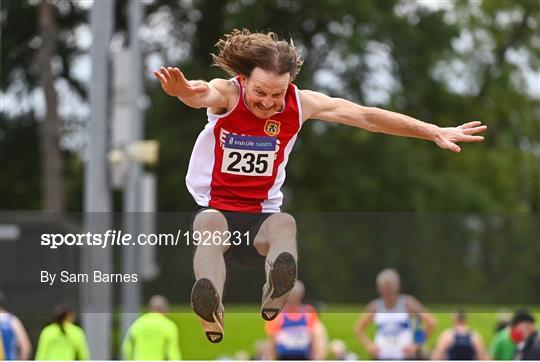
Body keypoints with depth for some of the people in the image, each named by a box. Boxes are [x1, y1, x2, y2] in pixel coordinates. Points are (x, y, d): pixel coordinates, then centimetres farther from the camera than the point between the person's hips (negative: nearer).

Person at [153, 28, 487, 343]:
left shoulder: (300, 103, -3)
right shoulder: (227, 94, -12)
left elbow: (367, 117, 0)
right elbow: (202, 94, -37)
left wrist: (435, 133, -3)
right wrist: (183, 90, -63)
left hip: (260, 217, 2)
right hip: (213, 209, -2)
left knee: (284, 224, -32)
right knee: (210, 223, -37)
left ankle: (275, 297, -65)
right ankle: (210, 308, -67)